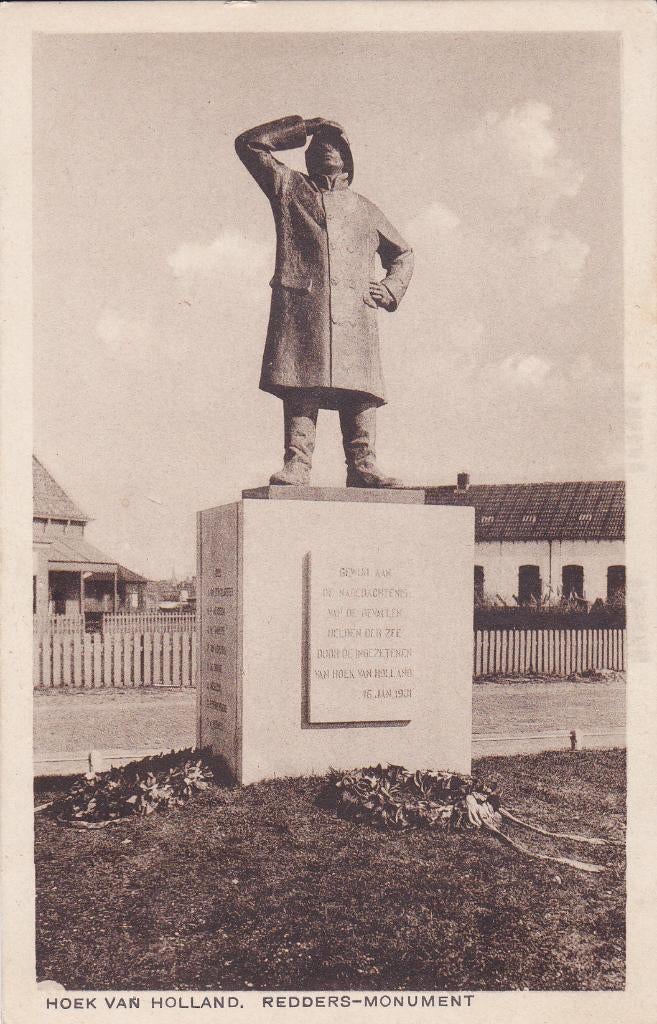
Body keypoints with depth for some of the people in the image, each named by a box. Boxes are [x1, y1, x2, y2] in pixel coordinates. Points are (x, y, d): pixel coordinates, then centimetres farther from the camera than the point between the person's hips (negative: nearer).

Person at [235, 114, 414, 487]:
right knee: (300, 385, -13)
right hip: (301, 306, -2)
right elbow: (249, 143, 21)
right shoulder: (289, 187, 23)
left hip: (354, 312, 2)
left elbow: (403, 254, 36)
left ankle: (363, 465, -11)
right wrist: (304, 127, 21)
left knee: (360, 389, -9)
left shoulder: (365, 210, 29)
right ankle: (296, 464, -16)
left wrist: (391, 289, 16)